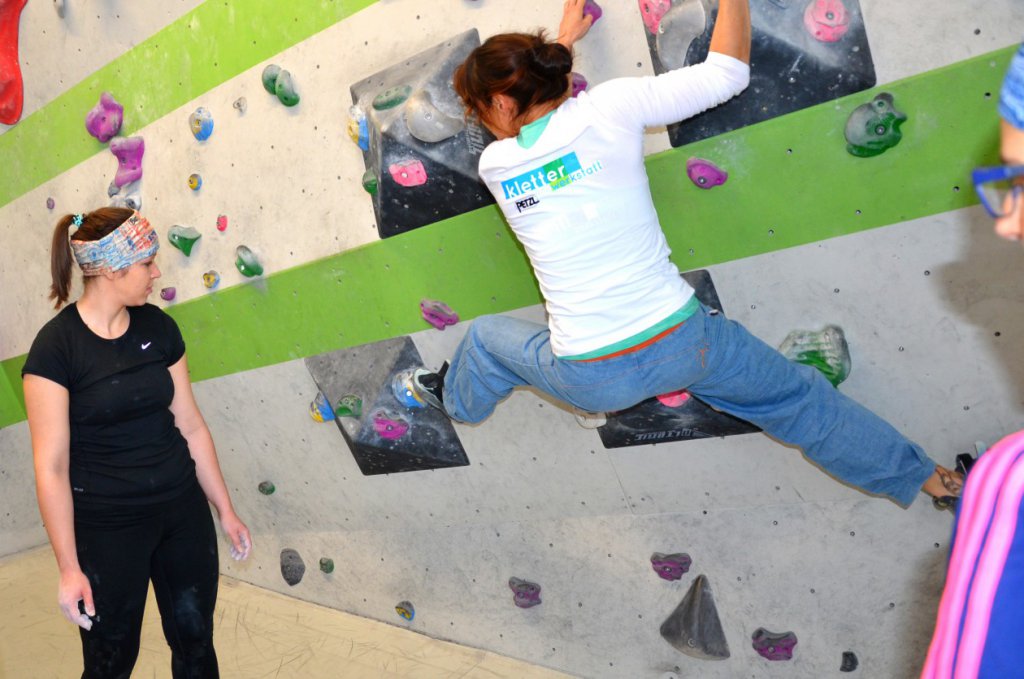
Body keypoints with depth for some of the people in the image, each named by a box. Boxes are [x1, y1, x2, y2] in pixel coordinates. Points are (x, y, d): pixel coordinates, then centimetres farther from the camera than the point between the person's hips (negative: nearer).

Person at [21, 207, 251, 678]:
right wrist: (69, 567, -13)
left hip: (184, 513, 5)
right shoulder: (55, 346, -15)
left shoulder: (158, 327, 0)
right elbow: (51, 466, -14)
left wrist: (226, 512, 8)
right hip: (108, 529, -5)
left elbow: (190, 425, 5)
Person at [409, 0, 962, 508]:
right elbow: (726, 73, -3)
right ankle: (926, 478, 35)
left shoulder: (494, 165, -4)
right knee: (797, 398, 22)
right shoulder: (610, 107, -10)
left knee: (485, 337, 30)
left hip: (591, 383, 0)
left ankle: (456, 401, 60)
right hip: (682, 343, 0)